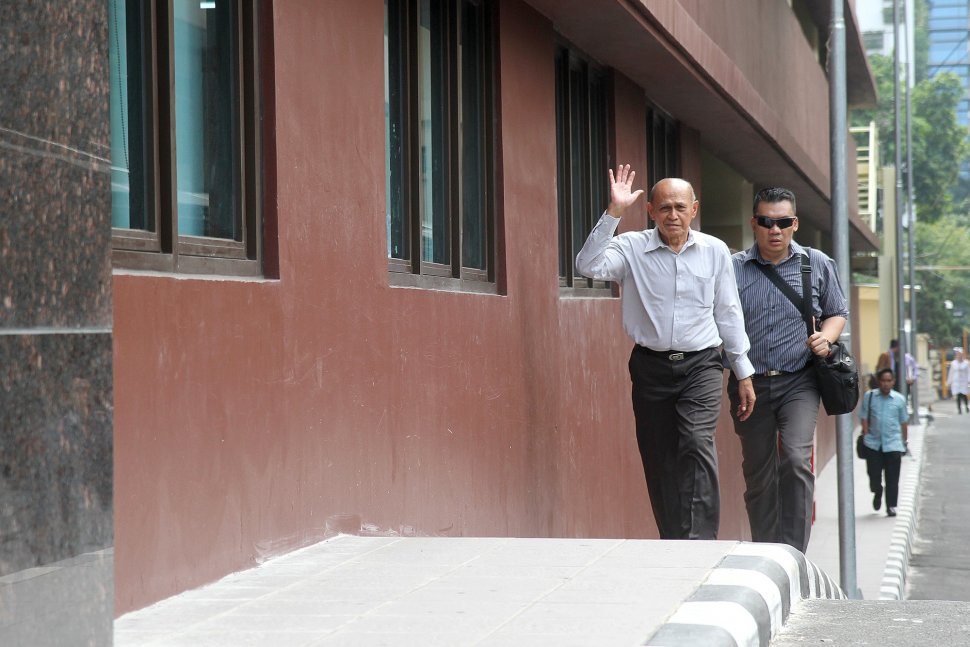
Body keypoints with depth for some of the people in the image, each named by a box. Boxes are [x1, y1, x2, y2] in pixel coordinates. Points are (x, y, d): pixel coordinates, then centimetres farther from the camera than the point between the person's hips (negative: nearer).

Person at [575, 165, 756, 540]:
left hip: (701, 365, -1)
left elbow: (728, 313, 12)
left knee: (697, 443, -20)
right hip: (651, 366, 1)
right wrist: (613, 213, -21)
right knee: (659, 463, 4)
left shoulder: (714, 251, 5)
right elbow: (589, 266, -19)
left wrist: (743, 373, 13)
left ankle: (701, 541, -22)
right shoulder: (632, 248, -1)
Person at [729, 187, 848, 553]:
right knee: (757, 475, 7)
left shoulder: (817, 264, 6)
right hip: (750, 382, 1)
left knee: (796, 460, -20)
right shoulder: (733, 268, 2)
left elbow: (837, 312, 18)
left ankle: (793, 554, -16)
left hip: (799, 383, -1)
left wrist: (827, 336, -4)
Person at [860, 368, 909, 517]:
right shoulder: (869, 396, -1)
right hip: (873, 443, 0)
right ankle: (877, 493, 36)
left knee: (892, 478, -1)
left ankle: (891, 506, 8)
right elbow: (864, 418, 3)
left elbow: (904, 422, 10)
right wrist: (866, 436, -5)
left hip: (893, 444, 0)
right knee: (873, 473, 5)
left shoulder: (899, 399, 2)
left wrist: (904, 442, 14)